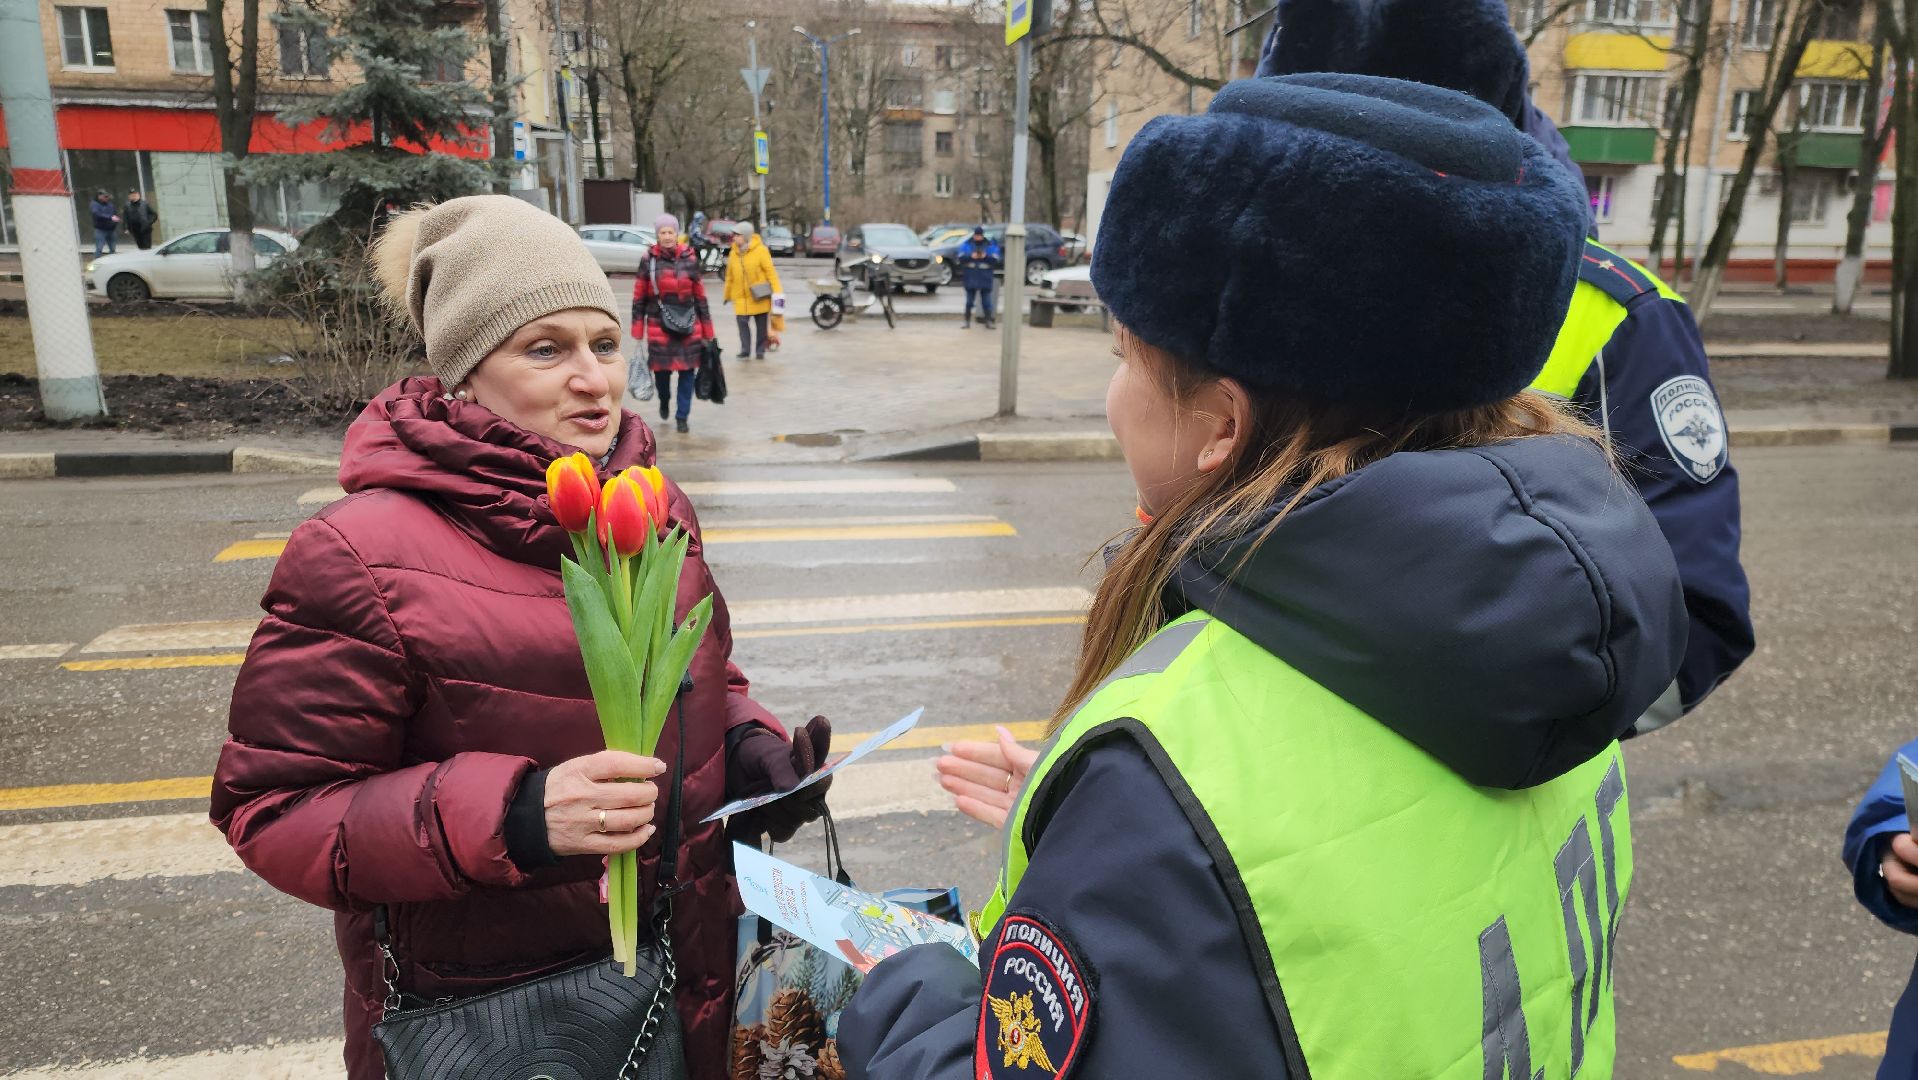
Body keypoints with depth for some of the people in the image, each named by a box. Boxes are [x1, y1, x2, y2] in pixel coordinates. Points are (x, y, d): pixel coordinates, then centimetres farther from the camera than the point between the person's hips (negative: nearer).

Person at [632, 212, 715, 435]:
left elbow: (700, 295, 7)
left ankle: (682, 417, 12)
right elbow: (639, 297, 2)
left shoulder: (689, 258, 2)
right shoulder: (649, 260, -1)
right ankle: (664, 402, 37)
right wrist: (638, 331, -1)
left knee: (687, 372, 0)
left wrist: (707, 330, 6)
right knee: (662, 370, 5)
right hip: (658, 326, -1)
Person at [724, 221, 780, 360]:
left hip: (759, 296, -3)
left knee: (761, 325, 6)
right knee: (742, 323, -7)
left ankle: (760, 351, 18)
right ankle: (745, 350, 2)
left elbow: (770, 272, -10)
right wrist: (728, 295, 14)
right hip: (741, 297, 3)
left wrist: (777, 292, -15)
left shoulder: (760, 250, -8)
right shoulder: (734, 253, 6)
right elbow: (730, 275, 11)